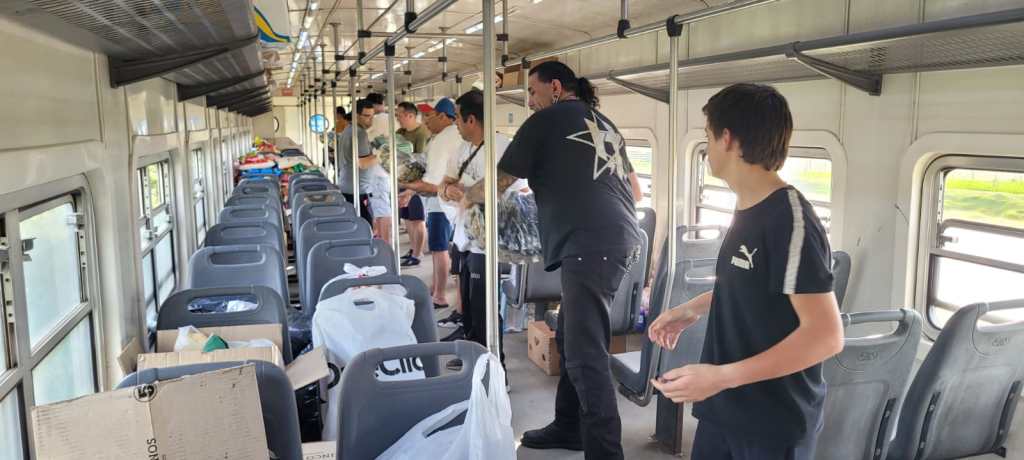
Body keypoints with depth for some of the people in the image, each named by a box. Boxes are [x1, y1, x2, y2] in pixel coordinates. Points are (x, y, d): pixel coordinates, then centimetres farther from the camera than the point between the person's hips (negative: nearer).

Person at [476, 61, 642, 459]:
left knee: (586, 354, -9)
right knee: (571, 340, 17)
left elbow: (500, 181, 8)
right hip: (620, 239, 9)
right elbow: (633, 187, 27)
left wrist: (467, 197, 26)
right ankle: (569, 428, 27)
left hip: (590, 245, -9)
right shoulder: (604, 123, 23)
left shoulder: (547, 119, 2)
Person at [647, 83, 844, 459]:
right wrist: (694, 308, 8)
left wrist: (722, 376, -30)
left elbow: (826, 335, -25)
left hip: (774, 423, -7)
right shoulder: (747, 209, 5)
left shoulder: (789, 219, -22)